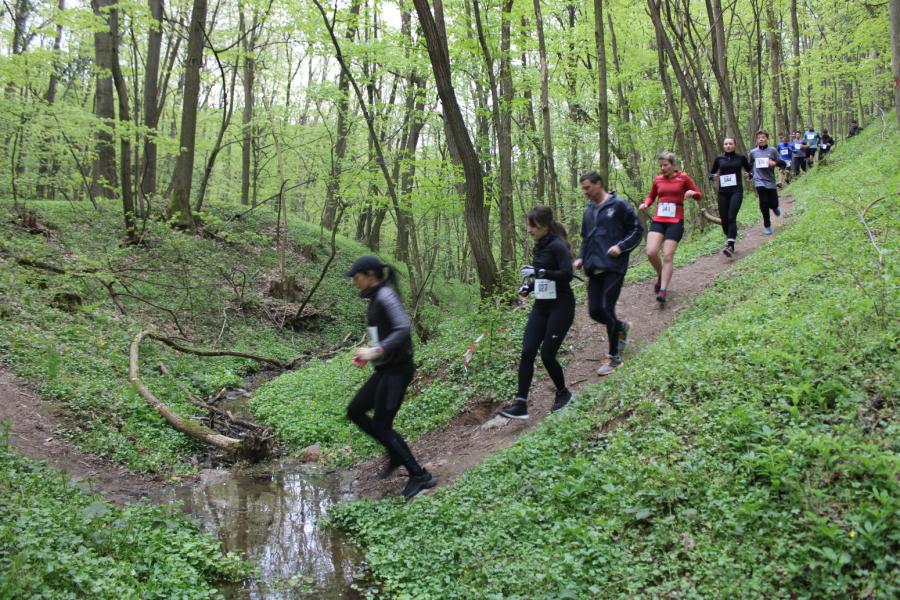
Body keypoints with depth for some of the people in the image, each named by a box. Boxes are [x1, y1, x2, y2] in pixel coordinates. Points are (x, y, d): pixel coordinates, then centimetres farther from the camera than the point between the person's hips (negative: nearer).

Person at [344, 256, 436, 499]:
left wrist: (377, 351, -25)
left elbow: (403, 328, -26)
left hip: (397, 369, -10)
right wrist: (367, 355, 10)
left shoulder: (386, 295, -15)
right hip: (385, 369, 10)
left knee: (381, 424, -5)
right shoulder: (375, 298, 15)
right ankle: (396, 453, 22)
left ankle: (420, 476, 3)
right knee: (354, 411, 13)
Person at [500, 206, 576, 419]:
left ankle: (563, 393, 22)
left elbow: (567, 274, -26)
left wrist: (538, 271, -28)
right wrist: (529, 287, 6)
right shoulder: (539, 247, 11)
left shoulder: (557, 246, -13)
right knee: (527, 353, -4)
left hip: (560, 307, -8)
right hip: (541, 307, 8)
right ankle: (520, 405, -4)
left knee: (547, 355, -5)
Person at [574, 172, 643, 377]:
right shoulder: (588, 211, 16)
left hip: (614, 267, -6)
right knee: (594, 311, 3)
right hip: (594, 269, 6)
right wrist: (581, 257, 10)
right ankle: (622, 327, 34)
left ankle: (614, 356, 2)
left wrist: (621, 246, -15)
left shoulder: (619, 205, -2)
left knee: (607, 308, -11)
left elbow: (637, 230, -1)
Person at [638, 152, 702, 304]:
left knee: (668, 256, -10)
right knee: (651, 252, -15)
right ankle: (660, 275, 15)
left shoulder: (683, 178, 3)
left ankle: (662, 291, -8)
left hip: (675, 221, -3)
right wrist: (645, 204, 2)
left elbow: (698, 196, 7)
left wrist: (692, 193, -16)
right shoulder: (658, 180, 11)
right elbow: (651, 196, 25)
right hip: (658, 220, 3)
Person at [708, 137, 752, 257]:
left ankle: (730, 246, -25)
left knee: (731, 217, -17)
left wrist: (749, 175, -4)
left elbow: (749, 169, 19)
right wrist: (713, 177, -6)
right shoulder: (719, 159, 9)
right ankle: (729, 239, 26)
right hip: (723, 192, 3)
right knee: (724, 219, 1)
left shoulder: (741, 158, 7)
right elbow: (711, 173, 18)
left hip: (736, 191, -3)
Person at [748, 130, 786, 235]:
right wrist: (749, 174, 8)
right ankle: (767, 226, 5)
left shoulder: (772, 151, 2)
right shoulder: (753, 152, 7)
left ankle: (774, 207, 38)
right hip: (759, 182, 0)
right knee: (764, 205, -8)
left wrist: (774, 162, -20)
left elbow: (782, 163, 0)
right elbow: (750, 165, 24)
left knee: (774, 204, -1)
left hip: (770, 182, 0)